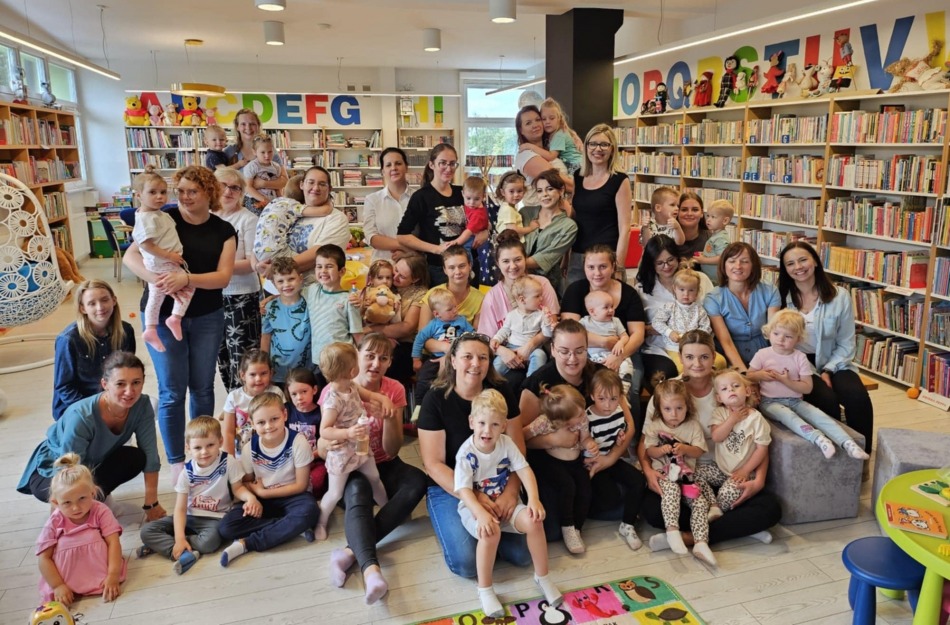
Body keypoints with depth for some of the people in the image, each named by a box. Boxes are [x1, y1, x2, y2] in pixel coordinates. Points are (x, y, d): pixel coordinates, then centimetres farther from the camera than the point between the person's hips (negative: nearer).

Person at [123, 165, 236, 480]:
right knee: (172, 391, 3)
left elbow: (223, 277, -10)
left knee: (202, 387, 12)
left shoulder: (223, 230, -1)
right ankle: (176, 460, 17)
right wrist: (158, 279, -31)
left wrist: (186, 279, -27)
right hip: (163, 315, -2)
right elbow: (130, 256, -14)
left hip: (207, 318, 2)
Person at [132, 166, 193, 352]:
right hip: (162, 264, -10)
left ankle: (150, 330, 23)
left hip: (158, 264, 10)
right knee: (188, 286, -3)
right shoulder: (147, 218, -20)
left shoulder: (157, 214, 10)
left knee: (155, 296, 15)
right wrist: (169, 255, -22)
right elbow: (146, 244, -25)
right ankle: (175, 318, -4)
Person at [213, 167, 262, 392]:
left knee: (241, 360, -3)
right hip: (212, 296, 6)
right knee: (222, 358, 15)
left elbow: (252, 263, -13)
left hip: (241, 297, -6)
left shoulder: (248, 219, -9)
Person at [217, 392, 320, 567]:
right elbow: (246, 481, 6)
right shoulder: (250, 447, -7)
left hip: (291, 496, -3)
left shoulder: (298, 442, -17)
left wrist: (263, 492, -13)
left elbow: (301, 485, -13)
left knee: (309, 512, -37)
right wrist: (252, 496, -18)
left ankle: (247, 543, -27)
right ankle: (292, 528, -23)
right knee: (226, 528, -20)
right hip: (261, 498, 3)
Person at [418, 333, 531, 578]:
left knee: (522, 553, -15)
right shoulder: (436, 400, -12)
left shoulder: (501, 392, -4)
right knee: (466, 562, -22)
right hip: (450, 488, -2)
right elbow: (433, 463, -13)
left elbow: (517, 449, -4)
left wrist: (510, 492, -21)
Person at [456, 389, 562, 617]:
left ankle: (542, 576, 1)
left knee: (533, 521, -22)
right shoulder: (466, 452, -19)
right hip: (474, 506, -4)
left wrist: (533, 499, -24)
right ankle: (485, 589, -14)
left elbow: (525, 470, -8)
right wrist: (482, 514, -40)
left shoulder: (506, 443, -7)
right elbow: (464, 490, -24)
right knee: (490, 532, -36)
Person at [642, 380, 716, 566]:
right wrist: (661, 450, -20)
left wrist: (684, 449, -20)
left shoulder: (693, 426, 6)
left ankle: (701, 543, -20)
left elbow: (699, 451, 2)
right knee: (671, 489, -35)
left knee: (701, 502, -18)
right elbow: (649, 451, 3)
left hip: (687, 473, 2)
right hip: (664, 473, -2)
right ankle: (672, 530, -37)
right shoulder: (654, 425, 3)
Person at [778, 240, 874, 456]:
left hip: (833, 363, 2)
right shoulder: (781, 297, -1)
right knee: (827, 400, -29)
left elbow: (846, 345, 4)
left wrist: (827, 371, -11)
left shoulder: (840, 296, 2)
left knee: (859, 399, -26)